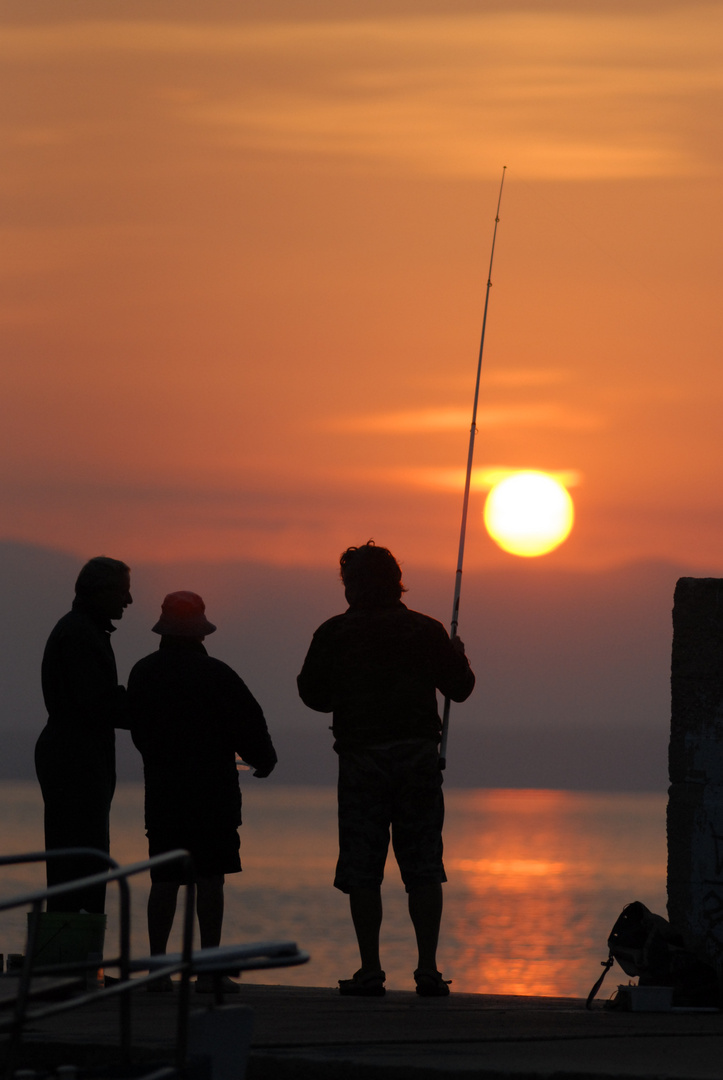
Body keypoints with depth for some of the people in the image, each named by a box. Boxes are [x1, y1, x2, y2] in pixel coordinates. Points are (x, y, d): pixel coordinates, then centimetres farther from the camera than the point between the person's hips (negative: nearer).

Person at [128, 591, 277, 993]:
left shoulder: (143, 673, 5)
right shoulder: (215, 674, -11)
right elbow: (248, 724, -7)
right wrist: (263, 760, 12)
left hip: (161, 790, 4)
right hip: (213, 791, -4)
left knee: (164, 880, 9)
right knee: (209, 879, -3)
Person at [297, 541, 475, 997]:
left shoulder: (334, 635, -1)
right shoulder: (426, 631, 4)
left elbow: (315, 696, 3)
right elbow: (460, 687, 9)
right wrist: (457, 656, 30)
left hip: (362, 758, -1)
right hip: (419, 754, 2)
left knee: (362, 870, 2)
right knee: (424, 868, 4)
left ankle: (370, 971, -2)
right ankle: (428, 969, -1)